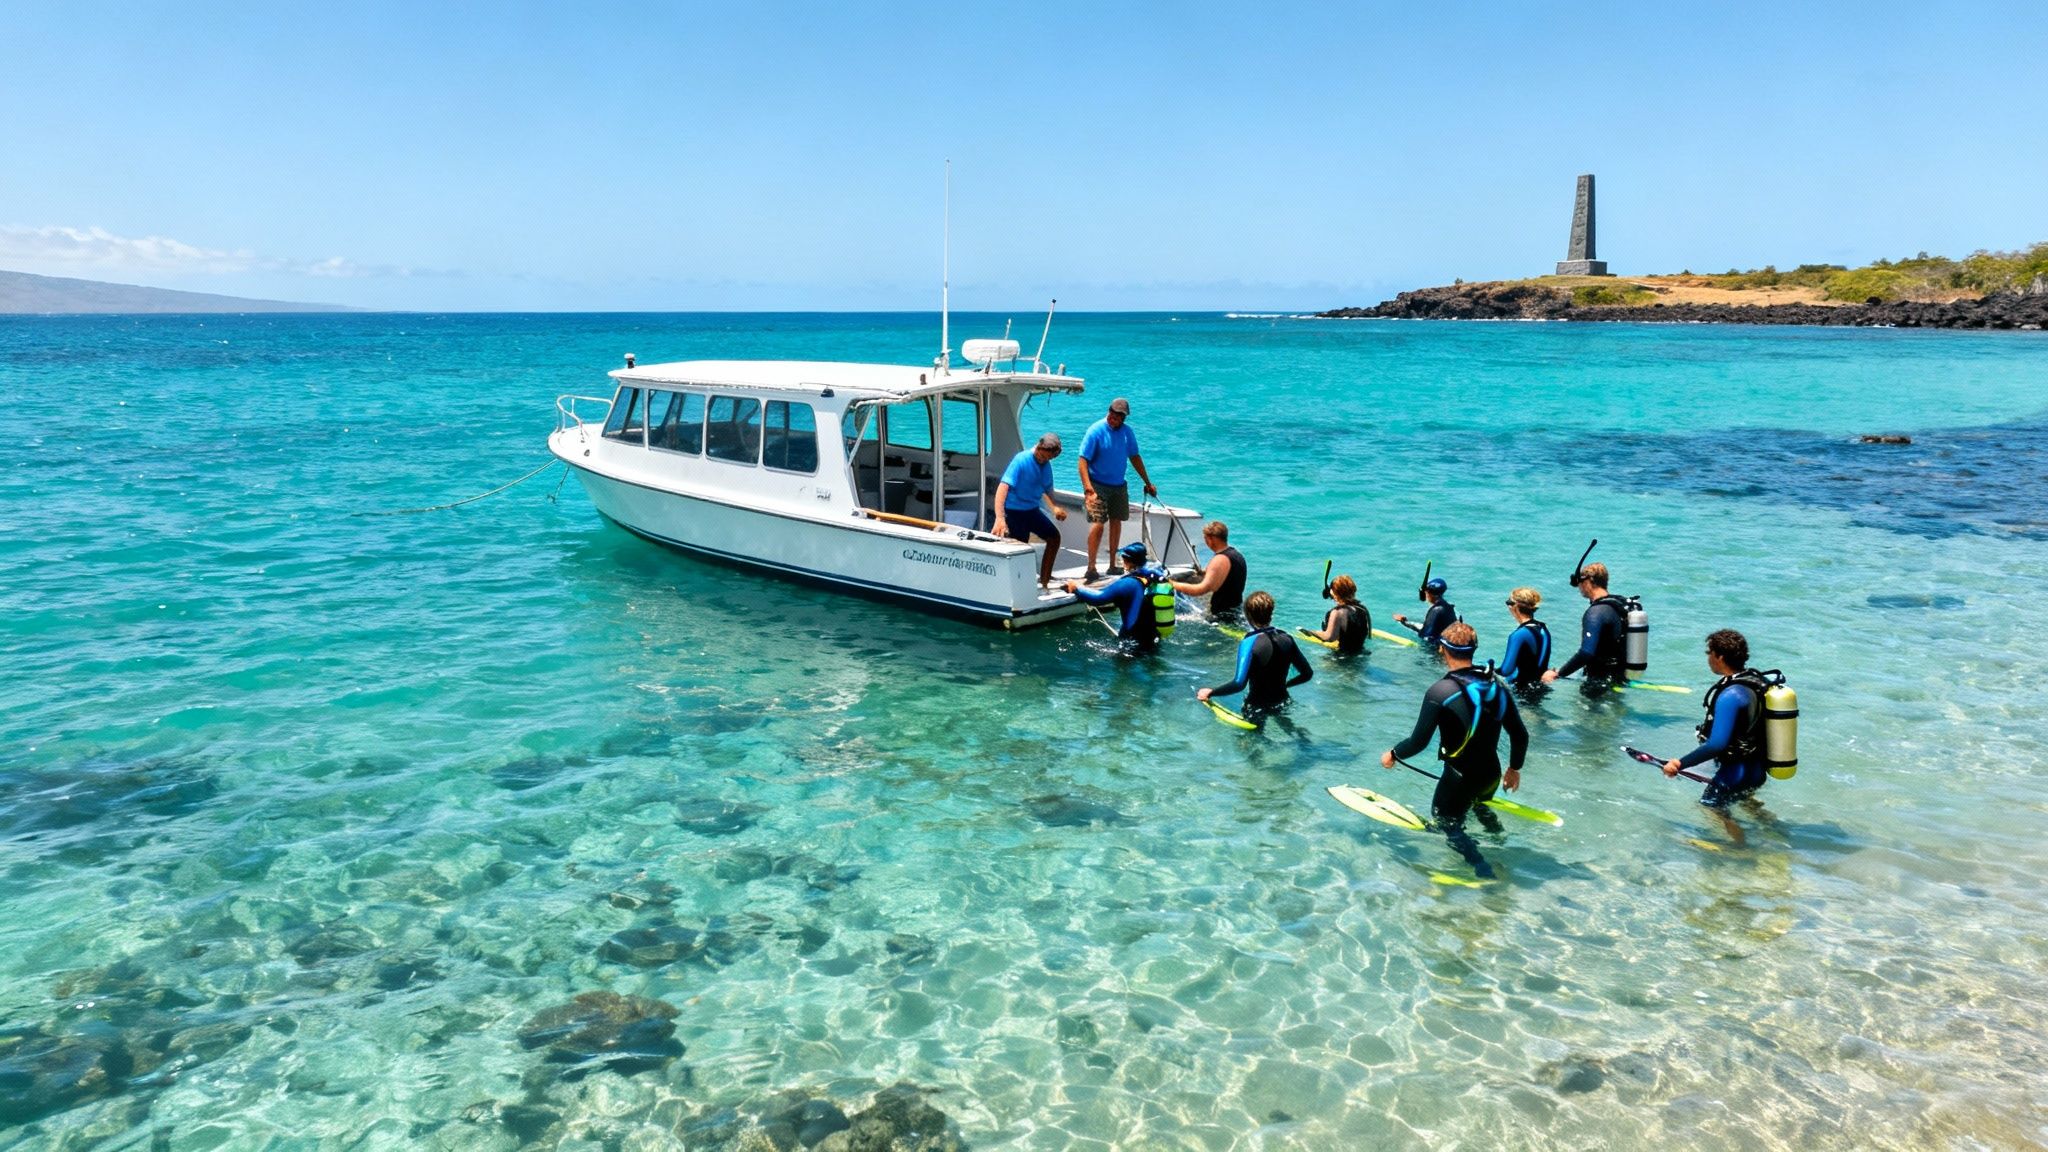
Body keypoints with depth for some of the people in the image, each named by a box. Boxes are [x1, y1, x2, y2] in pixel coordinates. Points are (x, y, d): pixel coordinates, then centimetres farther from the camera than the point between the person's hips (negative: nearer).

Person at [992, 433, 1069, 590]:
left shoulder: (1046, 465, 1)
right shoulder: (1021, 460, -22)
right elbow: (1003, 487, -32)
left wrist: (1054, 507, 3)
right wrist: (1000, 518, -43)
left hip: (1032, 510, 8)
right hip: (1014, 512, -8)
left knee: (1054, 537, 10)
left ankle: (1044, 581, 19)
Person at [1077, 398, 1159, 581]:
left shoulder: (1127, 432, 2)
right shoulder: (1096, 431, -15)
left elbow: (1135, 458, 13)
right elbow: (1083, 461, -18)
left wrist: (1148, 483, 15)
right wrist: (1088, 488, -29)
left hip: (1119, 485, 6)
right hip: (1098, 485, -6)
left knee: (1116, 522, 11)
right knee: (1098, 524, -15)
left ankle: (1113, 565, 21)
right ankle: (1091, 568, -10)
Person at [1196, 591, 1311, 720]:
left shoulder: (1250, 643, -19)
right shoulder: (1287, 639, -2)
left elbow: (1239, 683, -28)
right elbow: (1307, 674, 6)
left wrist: (1211, 692, -18)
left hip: (1257, 708, -6)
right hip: (1282, 704, 6)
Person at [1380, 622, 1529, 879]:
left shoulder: (1440, 691, -22)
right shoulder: (1497, 686, -5)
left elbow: (1418, 742, -19)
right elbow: (1520, 736, 3)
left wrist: (1392, 755, 1)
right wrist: (1514, 768, 20)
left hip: (1459, 778, -6)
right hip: (1491, 775, 6)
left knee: (1446, 821, 15)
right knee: (1480, 807, 35)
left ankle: (1482, 867, -3)